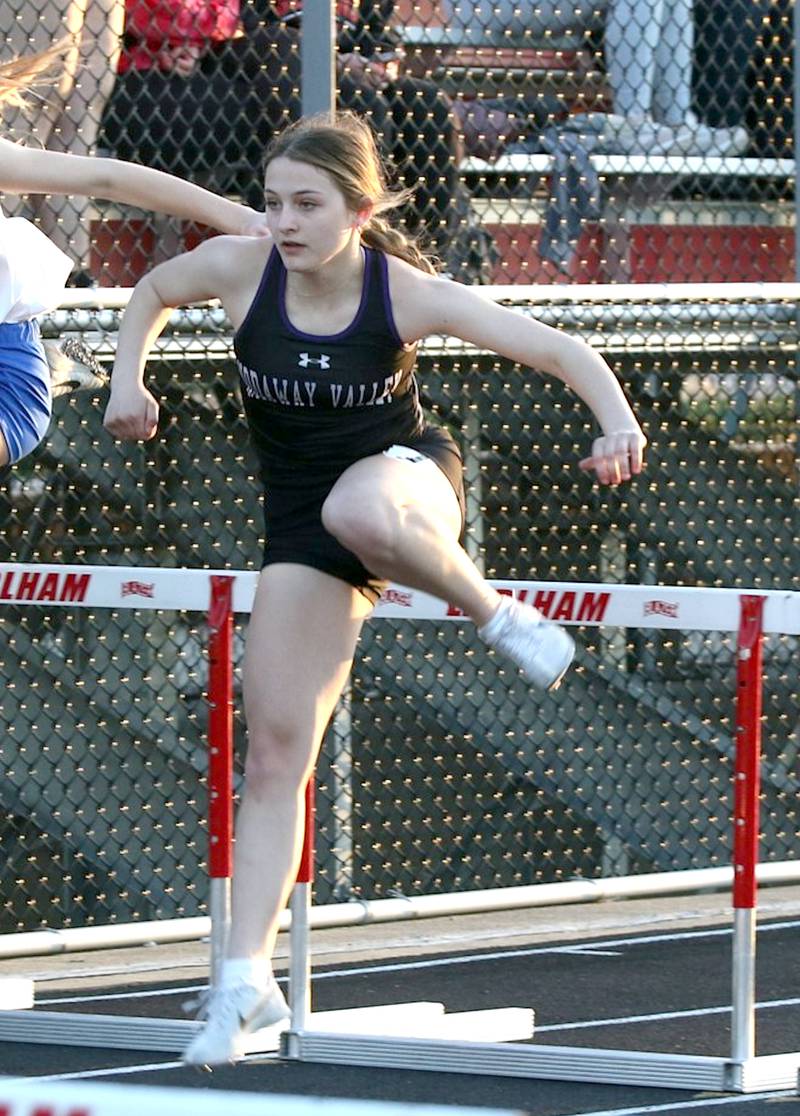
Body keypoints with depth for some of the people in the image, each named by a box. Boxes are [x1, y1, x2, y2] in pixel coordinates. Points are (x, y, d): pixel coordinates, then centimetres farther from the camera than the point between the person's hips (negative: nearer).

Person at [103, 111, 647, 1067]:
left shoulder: (408, 295, -19)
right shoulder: (239, 270, -12)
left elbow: (558, 350, -15)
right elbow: (153, 290, 11)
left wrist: (618, 423, -32)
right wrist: (128, 380, -3)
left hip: (404, 482, -3)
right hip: (301, 526, 3)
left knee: (356, 510, -43)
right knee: (275, 748, -5)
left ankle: (496, 615, -15)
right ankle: (246, 978, -1)